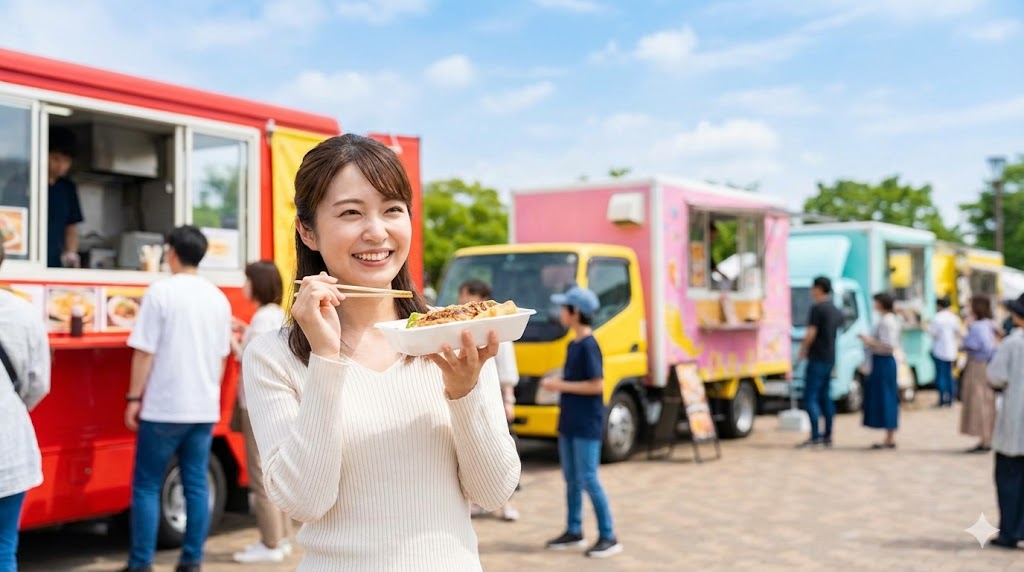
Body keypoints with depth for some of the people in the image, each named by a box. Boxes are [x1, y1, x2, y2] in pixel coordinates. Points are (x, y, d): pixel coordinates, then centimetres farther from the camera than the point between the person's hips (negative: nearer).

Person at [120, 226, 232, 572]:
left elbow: (145, 351, -10)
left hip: (164, 407, -5)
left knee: (146, 485, 4)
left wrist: (134, 397, -3)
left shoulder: (161, 291, -8)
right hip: (205, 408, 5)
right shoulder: (218, 297, 9)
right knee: (196, 484, 9)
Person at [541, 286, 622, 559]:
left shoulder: (589, 346, -16)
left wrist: (562, 386, -17)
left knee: (588, 480, -6)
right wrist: (557, 382, 3)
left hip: (587, 424, -9)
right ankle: (574, 531, 25)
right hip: (570, 422, 9)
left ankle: (609, 537, 2)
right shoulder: (573, 345, 11)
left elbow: (596, 385, -20)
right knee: (571, 478, 14)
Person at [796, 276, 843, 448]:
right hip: (830, 358, 9)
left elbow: (811, 333, -19)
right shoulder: (836, 310, 13)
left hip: (817, 358, -9)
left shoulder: (817, 308, -14)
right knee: (825, 396, 13)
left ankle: (815, 436, -12)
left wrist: (802, 350, -3)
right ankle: (828, 436, 14)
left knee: (810, 397, -7)